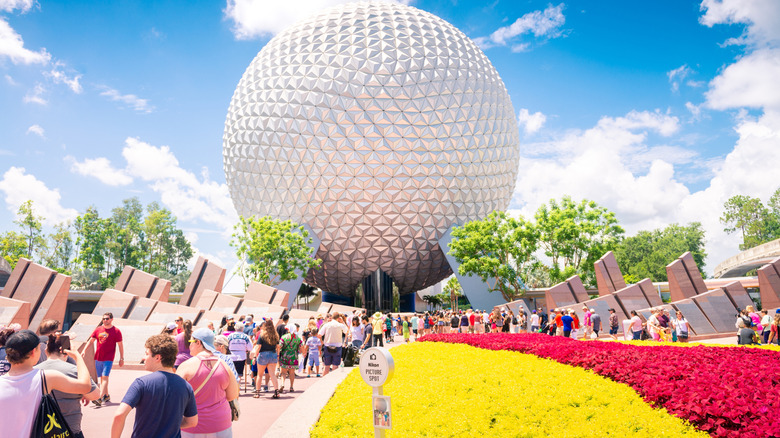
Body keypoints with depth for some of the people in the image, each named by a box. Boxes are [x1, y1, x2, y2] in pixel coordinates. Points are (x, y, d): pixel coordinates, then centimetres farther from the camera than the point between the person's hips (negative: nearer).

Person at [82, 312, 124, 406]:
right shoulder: (98, 329, 8)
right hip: (98, 358, 5)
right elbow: (91, 341, 14)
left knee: (104, 377, -14)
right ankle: (106, 396, 24)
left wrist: (122, 358, -2)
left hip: (108, 358, -5)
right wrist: (84, 350, 0)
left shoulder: (116, 331, -3)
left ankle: (100, 398, -19)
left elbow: (120, 345, -1)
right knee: (100, 378, 11)